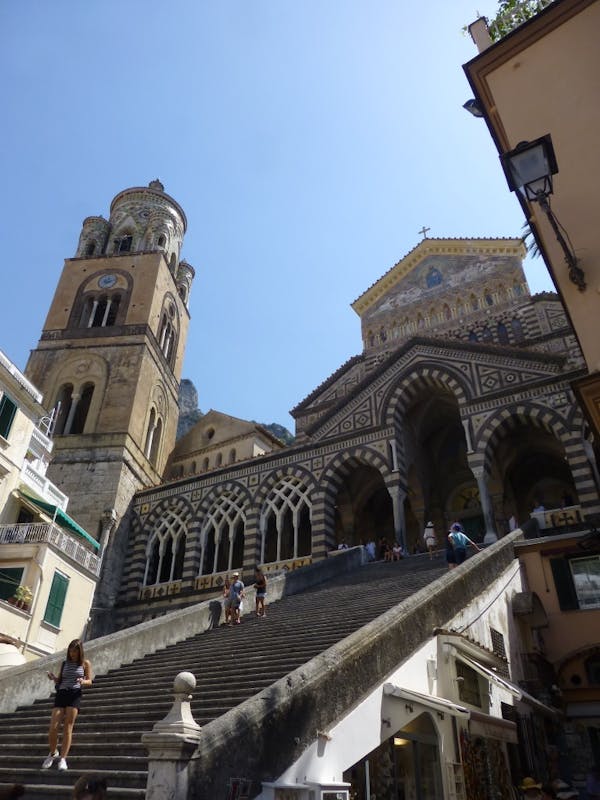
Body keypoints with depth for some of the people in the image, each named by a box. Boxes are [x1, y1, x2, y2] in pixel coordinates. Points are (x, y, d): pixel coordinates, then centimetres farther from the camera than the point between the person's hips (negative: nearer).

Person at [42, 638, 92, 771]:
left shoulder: (85, 663, 5)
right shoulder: (64, 663, 14)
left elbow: (89, 681, 3)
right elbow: (59, 681, 15)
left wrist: (83, 681, -19)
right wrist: (54, 678, -7)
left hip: (75, 695, -3)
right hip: (61, 694, 3)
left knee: (68, 728, -7)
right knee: (53, 727, -5)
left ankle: (63, 758, 0)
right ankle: (52, 753, 20)